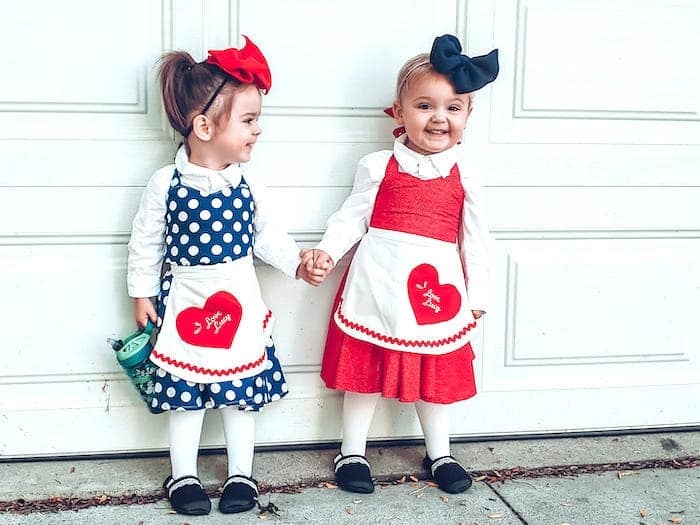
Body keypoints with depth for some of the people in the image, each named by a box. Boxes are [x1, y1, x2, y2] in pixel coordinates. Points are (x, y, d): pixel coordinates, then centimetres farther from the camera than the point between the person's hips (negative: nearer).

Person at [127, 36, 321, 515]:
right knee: (185, 392, 9)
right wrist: (143, 294, 1)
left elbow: (268, 236, 6)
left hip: (239, 302, 2)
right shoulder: (167, 183, -11)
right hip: (185, 303, -2)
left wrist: (297, 263, -7)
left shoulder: (248, 186, -5)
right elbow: (146, 242, -2)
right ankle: (184, 476, 25)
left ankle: (242, 475, 26)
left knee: (241, 392, 10)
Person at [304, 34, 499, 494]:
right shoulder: (378, 167, -3)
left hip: (437, 288, 2)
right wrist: (327, 251, -15)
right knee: (365, 370, 10)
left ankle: (439, 453, 34)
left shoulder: (466, 178, 2)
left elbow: (476, 239, 6)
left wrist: (477, 294, 7)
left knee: (438, 372, 15)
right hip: (378, 287, -1)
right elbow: (352, 218, 0)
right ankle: (352, 453, 27)